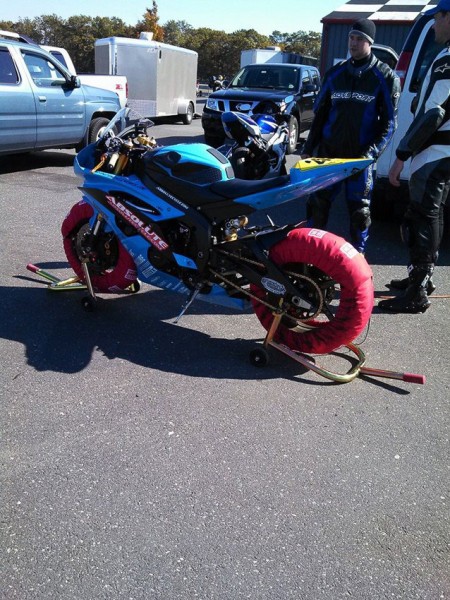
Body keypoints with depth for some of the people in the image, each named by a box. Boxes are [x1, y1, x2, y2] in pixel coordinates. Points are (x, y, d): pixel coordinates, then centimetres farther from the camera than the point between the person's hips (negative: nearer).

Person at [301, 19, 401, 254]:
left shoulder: (385, 77, 0)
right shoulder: (335, 73, 11)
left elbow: (389, 122, -3)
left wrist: (372, 151, -17)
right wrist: (308, 148, 9)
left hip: (360, 155, -3)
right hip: (328, 151, 3)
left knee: (359, 210, 3)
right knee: (317, 204, 5)